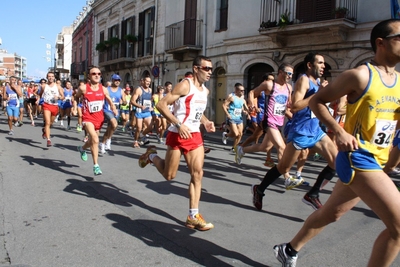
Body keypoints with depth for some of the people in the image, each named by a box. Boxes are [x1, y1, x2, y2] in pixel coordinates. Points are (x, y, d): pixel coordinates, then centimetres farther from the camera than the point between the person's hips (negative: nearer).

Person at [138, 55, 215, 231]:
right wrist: (179, 124, -26)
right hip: (178, 135, -6)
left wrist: (205, 122, 5)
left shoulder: (205, 91, 11)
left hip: (195, 135, 7)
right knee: (169, 175, 6)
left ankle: (193, 216, 6)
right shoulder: (185, 85, -13)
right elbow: (161, 105, -17)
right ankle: (151, 155, 35)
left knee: (197, 174, -2)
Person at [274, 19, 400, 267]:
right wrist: (339, 131, -18)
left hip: (377, 161, 8)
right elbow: (316, 101, -7)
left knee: (331, 212, 19)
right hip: (357, 157, -8)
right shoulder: (360, 75, -12)